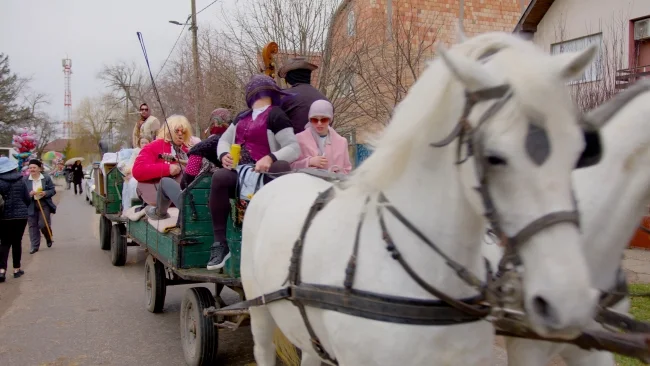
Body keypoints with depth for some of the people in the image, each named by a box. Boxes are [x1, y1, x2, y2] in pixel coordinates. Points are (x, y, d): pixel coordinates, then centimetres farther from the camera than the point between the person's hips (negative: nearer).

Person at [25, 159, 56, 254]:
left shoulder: (46, 178, -1)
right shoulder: (25, 180, 2)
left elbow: (53, 190, 1)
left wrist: (45, 193, -18)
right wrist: (29, 194, -17)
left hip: (44, 204, -2)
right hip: (31, 206, 2)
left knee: (43, 224, -8)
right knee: (33, 226, 4)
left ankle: (49, 238, 23)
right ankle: (35, 246, 12)